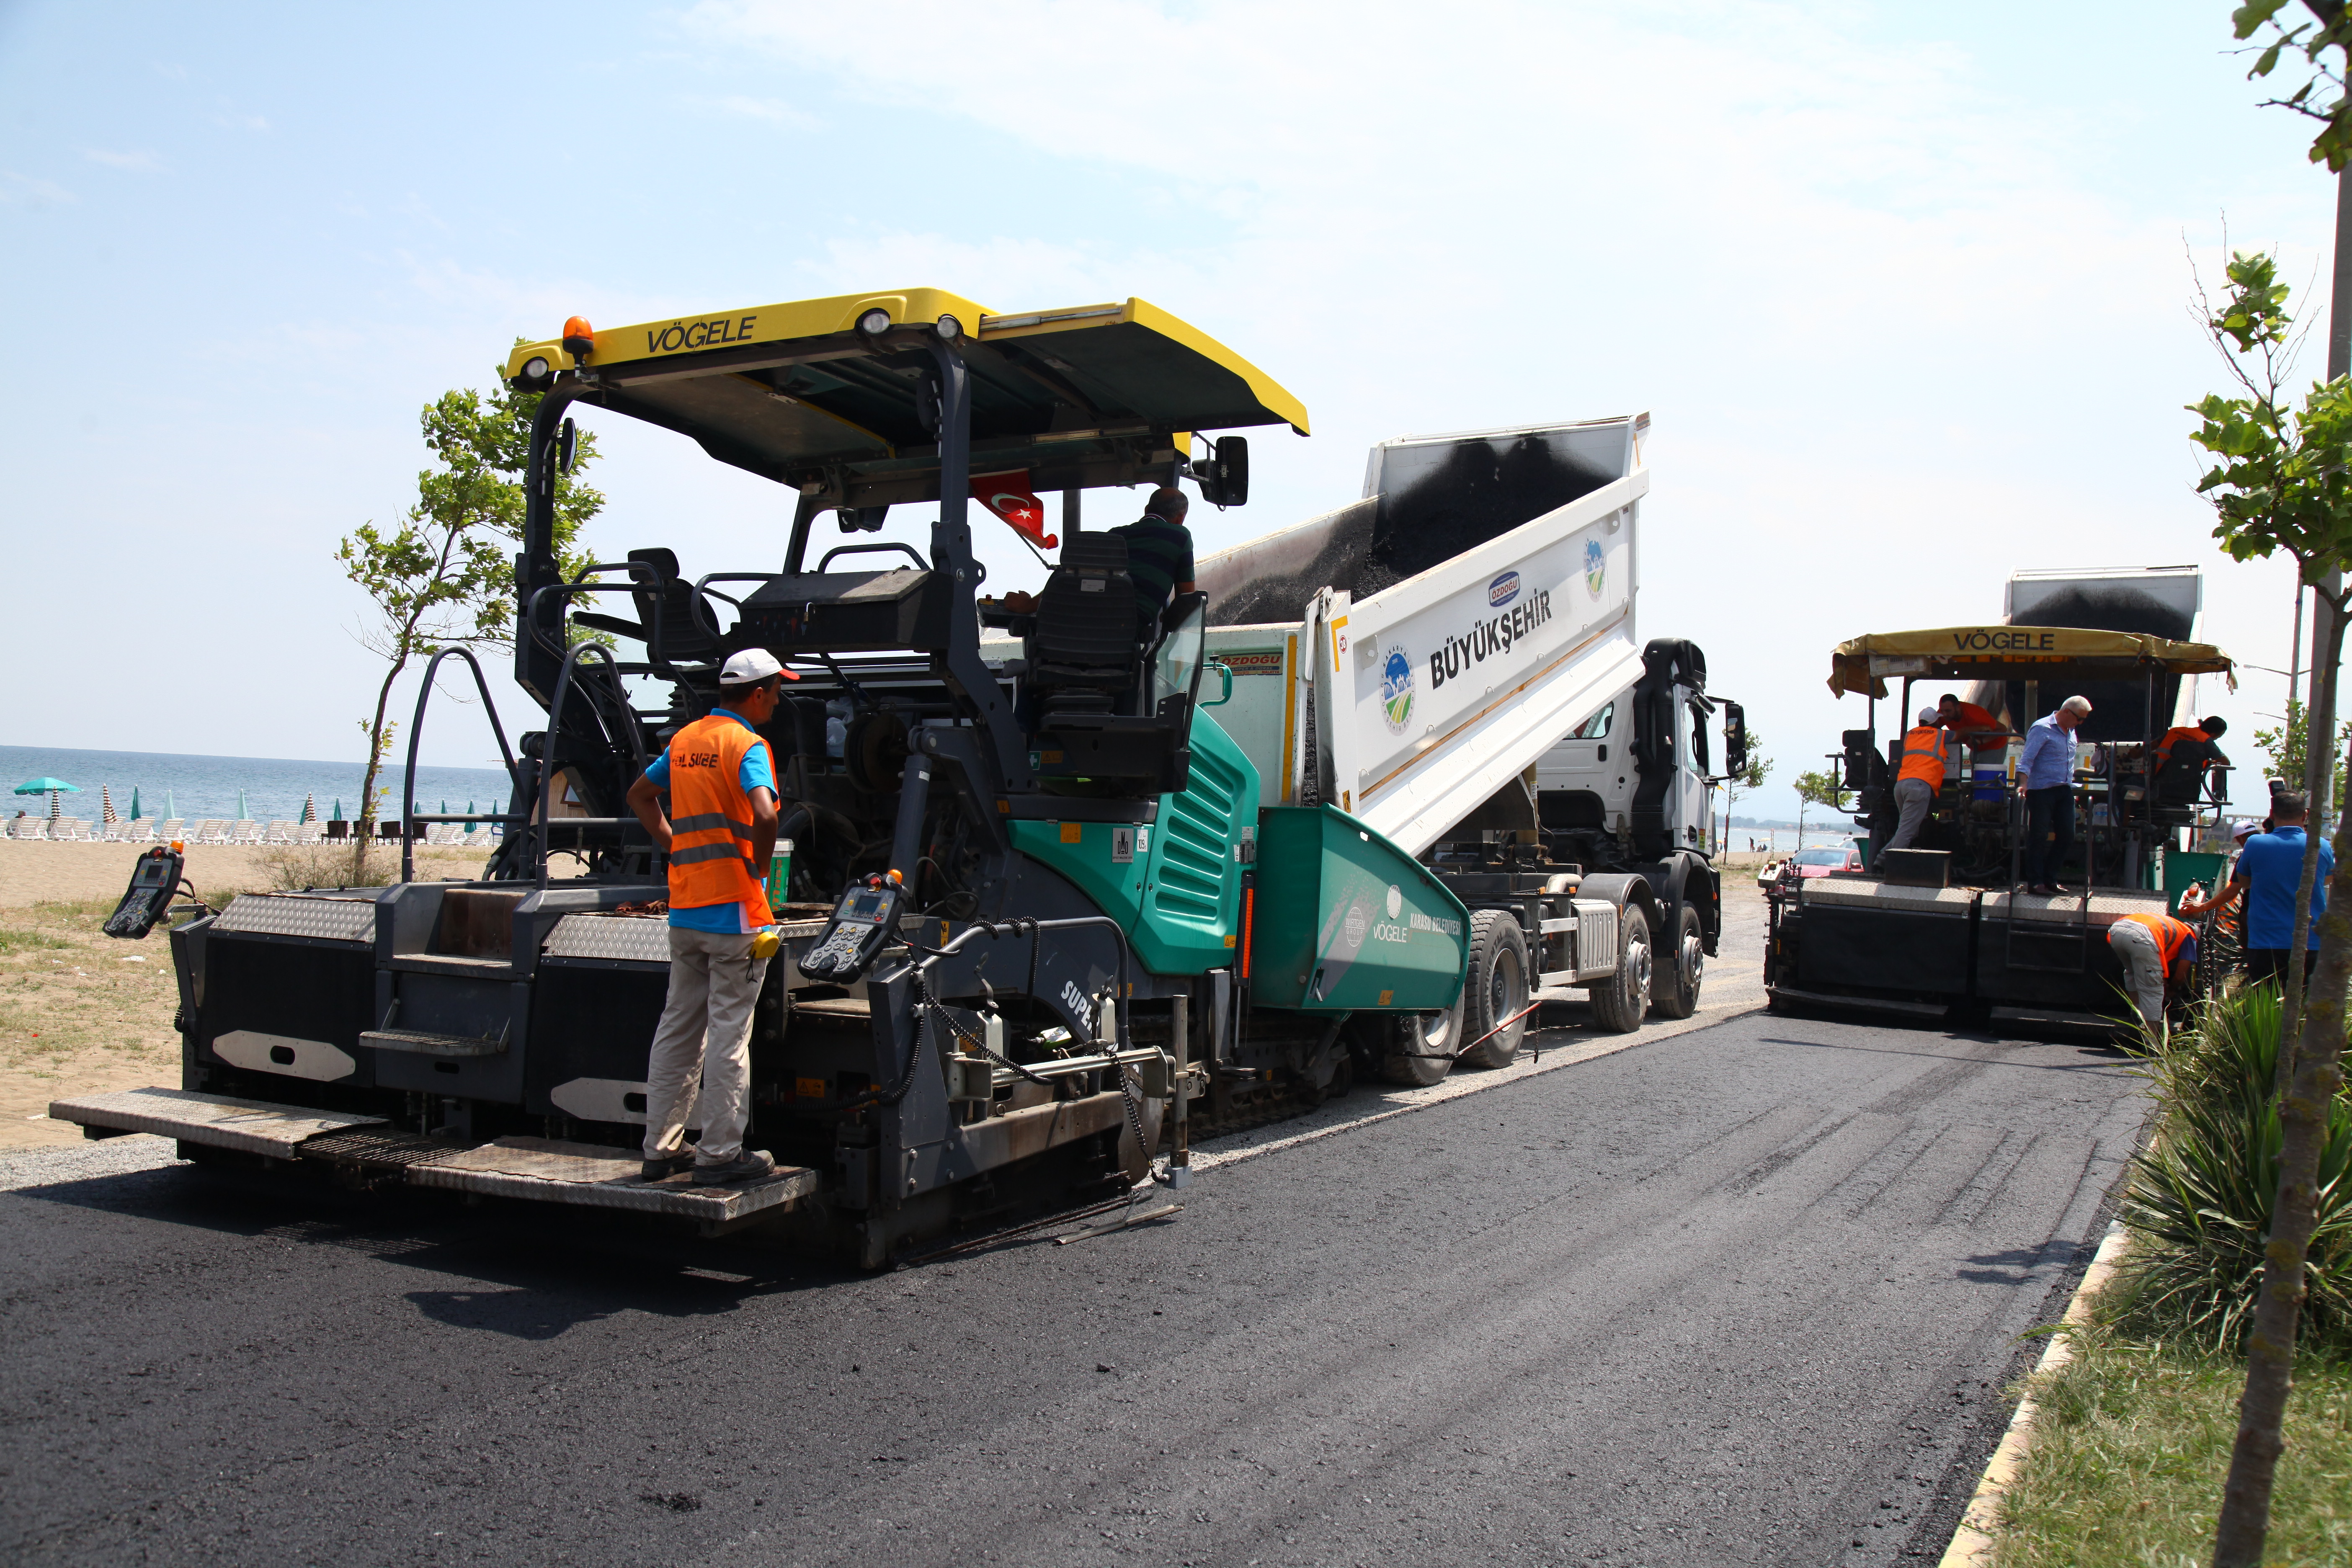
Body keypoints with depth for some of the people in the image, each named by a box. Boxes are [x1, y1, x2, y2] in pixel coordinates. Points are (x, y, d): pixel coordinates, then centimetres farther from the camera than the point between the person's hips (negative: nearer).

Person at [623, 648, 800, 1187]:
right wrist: (759, 868, -11)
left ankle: (661, 1147, 19)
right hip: (734, 910, -7)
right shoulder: (747, 745, -11)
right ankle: (720, 1154, 3)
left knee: (677, 1027, 13)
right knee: (729, 1031, -1)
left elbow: (640, 794, 25)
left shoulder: (685, 740, 13)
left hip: (684, 909, 7)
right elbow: (764, 815, -27)